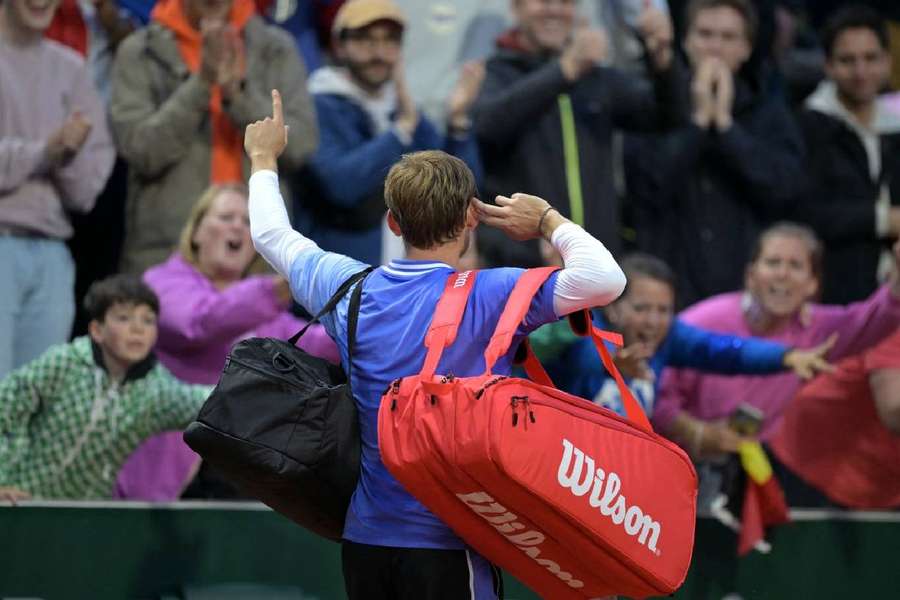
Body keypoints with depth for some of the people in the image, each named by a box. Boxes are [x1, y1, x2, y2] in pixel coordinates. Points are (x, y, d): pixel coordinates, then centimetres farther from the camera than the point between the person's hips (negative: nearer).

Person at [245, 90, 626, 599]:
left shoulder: (350, 289, 3)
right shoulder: (487, 297, -14)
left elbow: (271, 234, 22)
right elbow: (606, 279, -20)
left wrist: (264, 159, 40)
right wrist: (547, 220, -3)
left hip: (363, 539, 6)